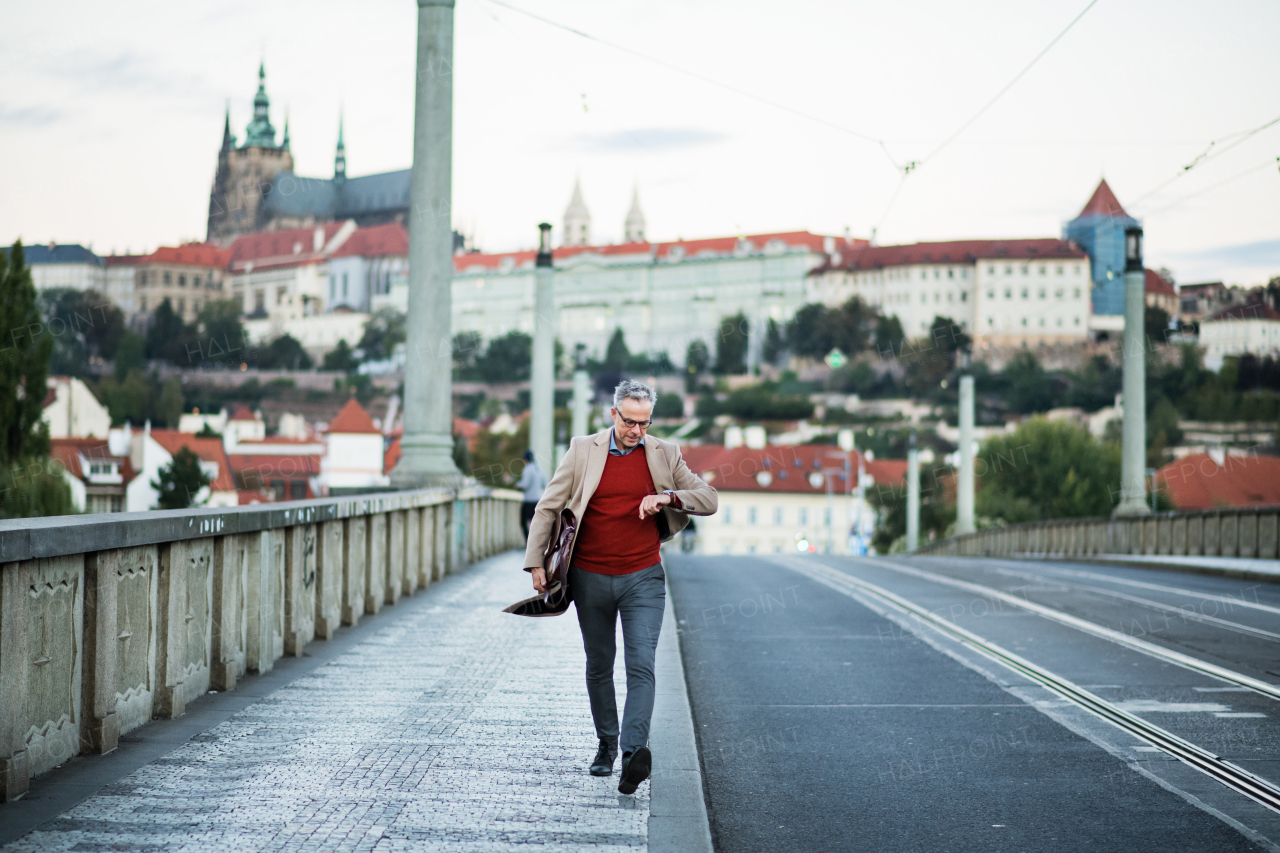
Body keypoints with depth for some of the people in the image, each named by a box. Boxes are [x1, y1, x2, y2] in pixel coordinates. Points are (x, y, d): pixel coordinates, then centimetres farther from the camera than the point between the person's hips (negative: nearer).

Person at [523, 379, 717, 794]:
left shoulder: (664, 454, 3)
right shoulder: (584, 450, 0)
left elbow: (709, 499, 5)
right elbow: (548, 507, 2)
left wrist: (669, 497, -14)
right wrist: (536, 562, -5)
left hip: (643, 578, -1)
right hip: (590, 577, 1)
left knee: (641, 665, -15)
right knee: (599, 666, 13)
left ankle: (634, 752, -24)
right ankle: (606, 743, 29)